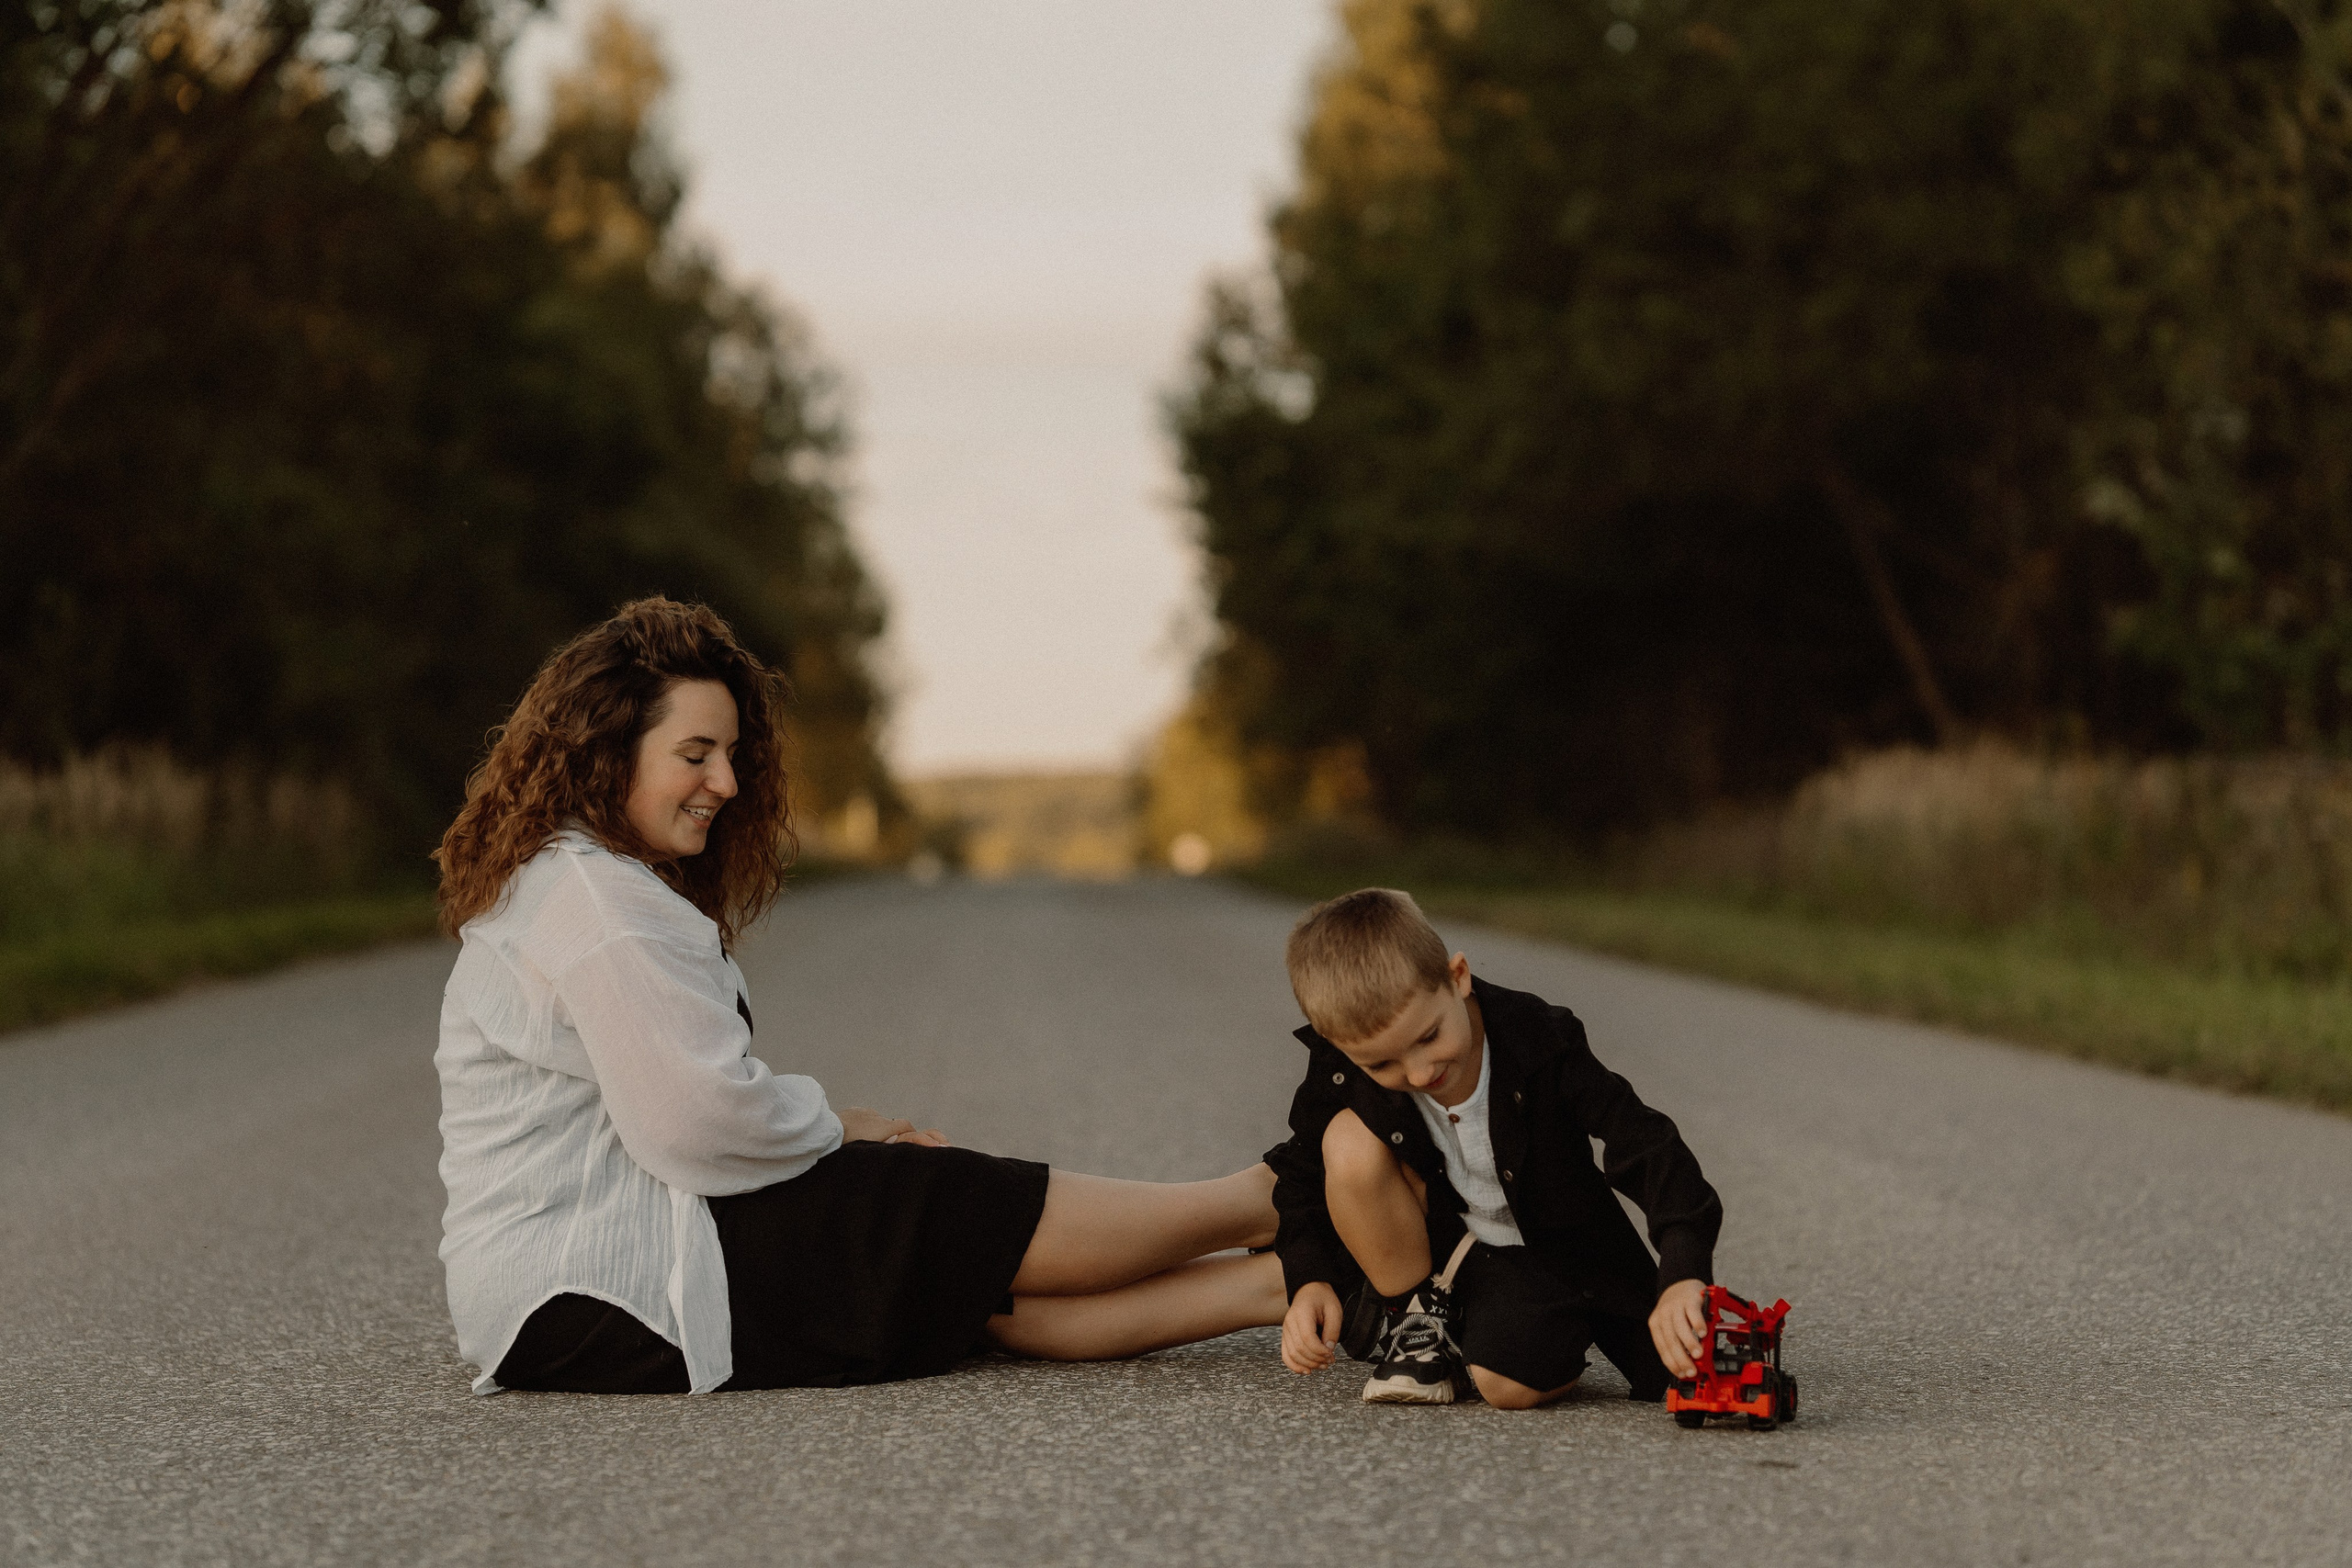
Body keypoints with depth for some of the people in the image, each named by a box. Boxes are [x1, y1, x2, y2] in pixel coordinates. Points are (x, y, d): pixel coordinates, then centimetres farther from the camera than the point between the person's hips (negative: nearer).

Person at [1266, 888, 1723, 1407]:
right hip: (1437, 1243, 2)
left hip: (1545, 1254, -2)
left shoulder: (1539, 1041, -26)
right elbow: (1303, 1173, 0)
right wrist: (1311, 1281, -16)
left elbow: (1650, 1151, -28)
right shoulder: (1341, 1071, -19)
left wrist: (1682, 1276, -42)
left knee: (1511, 1382, -32)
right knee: (1350, 1141, -26)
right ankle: (1415, 1323, -7)